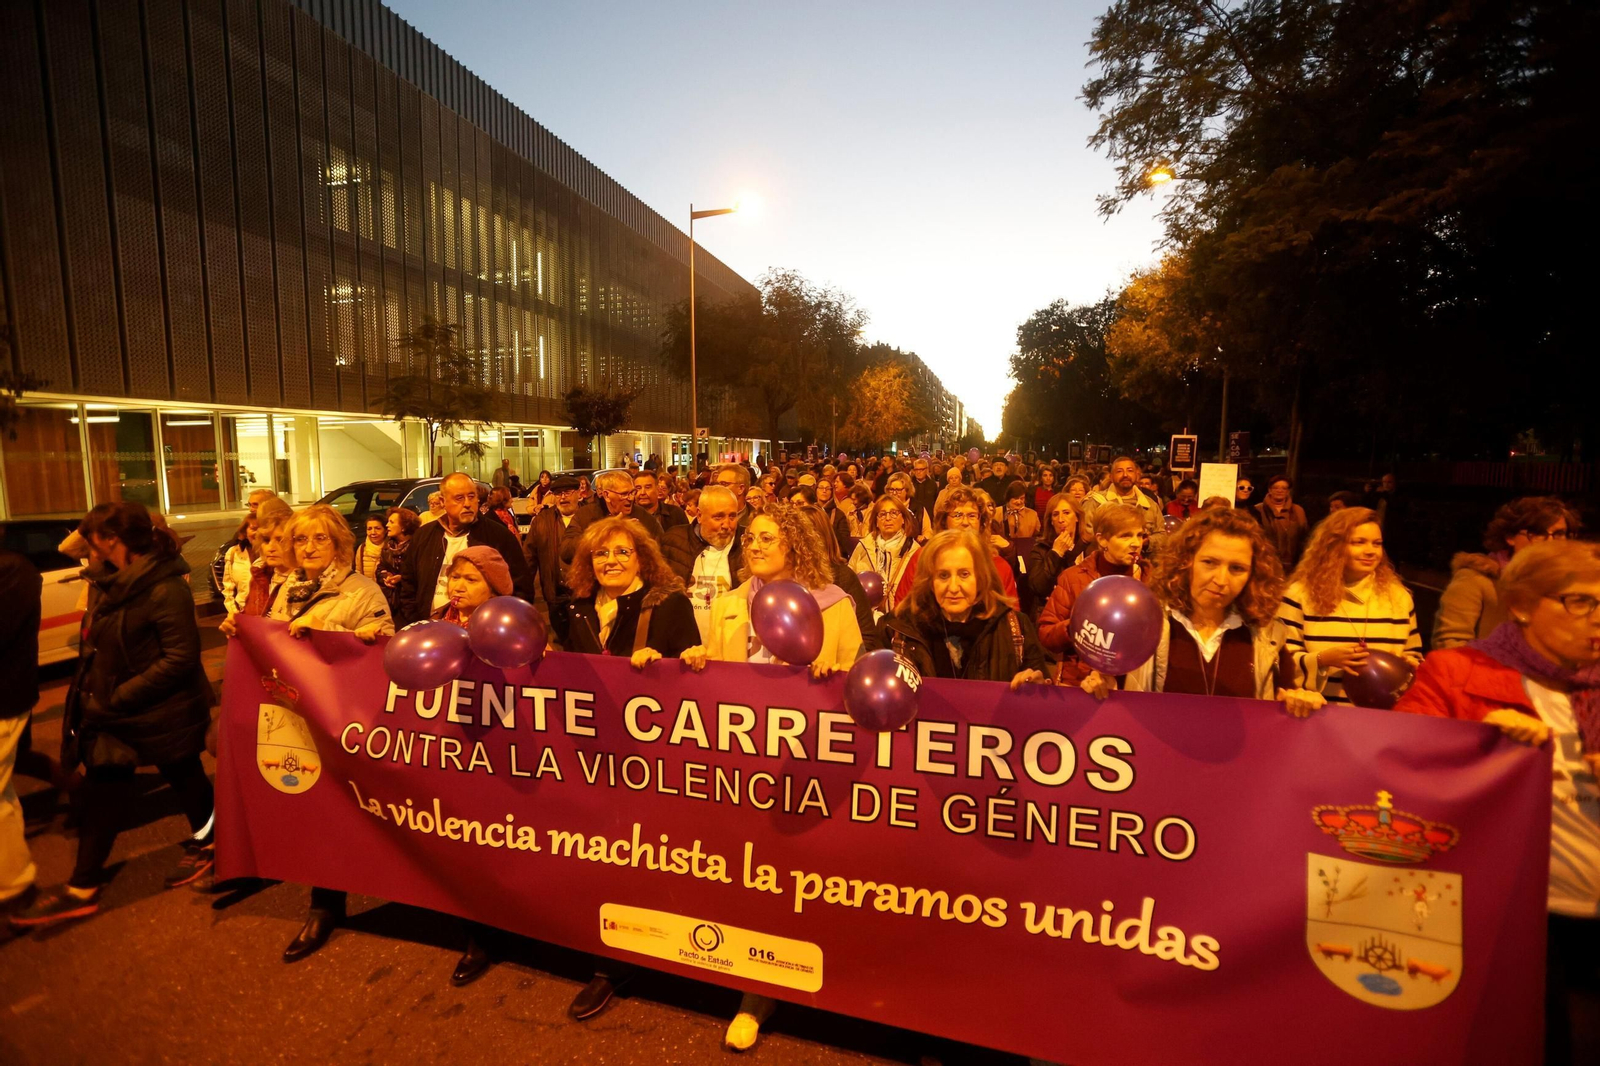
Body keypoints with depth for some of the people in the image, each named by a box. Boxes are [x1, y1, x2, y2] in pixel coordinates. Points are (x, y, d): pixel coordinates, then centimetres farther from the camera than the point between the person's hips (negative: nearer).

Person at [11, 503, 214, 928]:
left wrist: (118, 698, -22)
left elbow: (180, 658, -25)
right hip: (111, 711, 7)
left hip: (162, 712, -7)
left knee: (184, 778, 14)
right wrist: (92, 693, 2)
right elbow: (97, 643, 13)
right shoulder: (107, 581, 3)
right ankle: (81, 888, 25)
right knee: (100, 794, 12)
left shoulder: (165, 589, -23)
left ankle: (204, 843, 39)